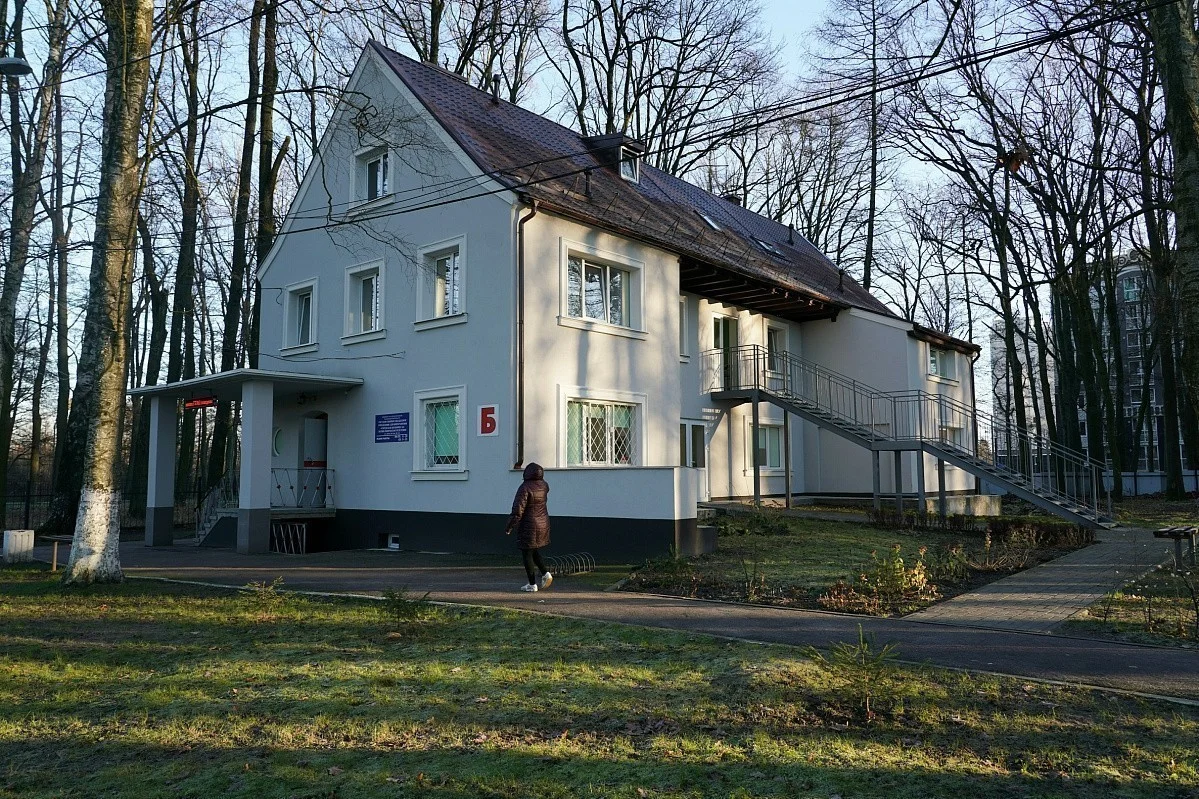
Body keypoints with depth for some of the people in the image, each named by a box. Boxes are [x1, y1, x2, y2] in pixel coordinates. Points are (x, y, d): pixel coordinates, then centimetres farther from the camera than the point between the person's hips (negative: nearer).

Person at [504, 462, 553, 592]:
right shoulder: (544, 485, 1)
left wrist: (509, 527, -12)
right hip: (543, 523, 7)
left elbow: (518, 510, -21)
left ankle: (532, 584, 7)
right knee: (534, 551, 23)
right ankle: (545, 573, 8)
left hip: (528, 525, -7)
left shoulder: (525, 488, -19)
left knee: (527, 554, 4)